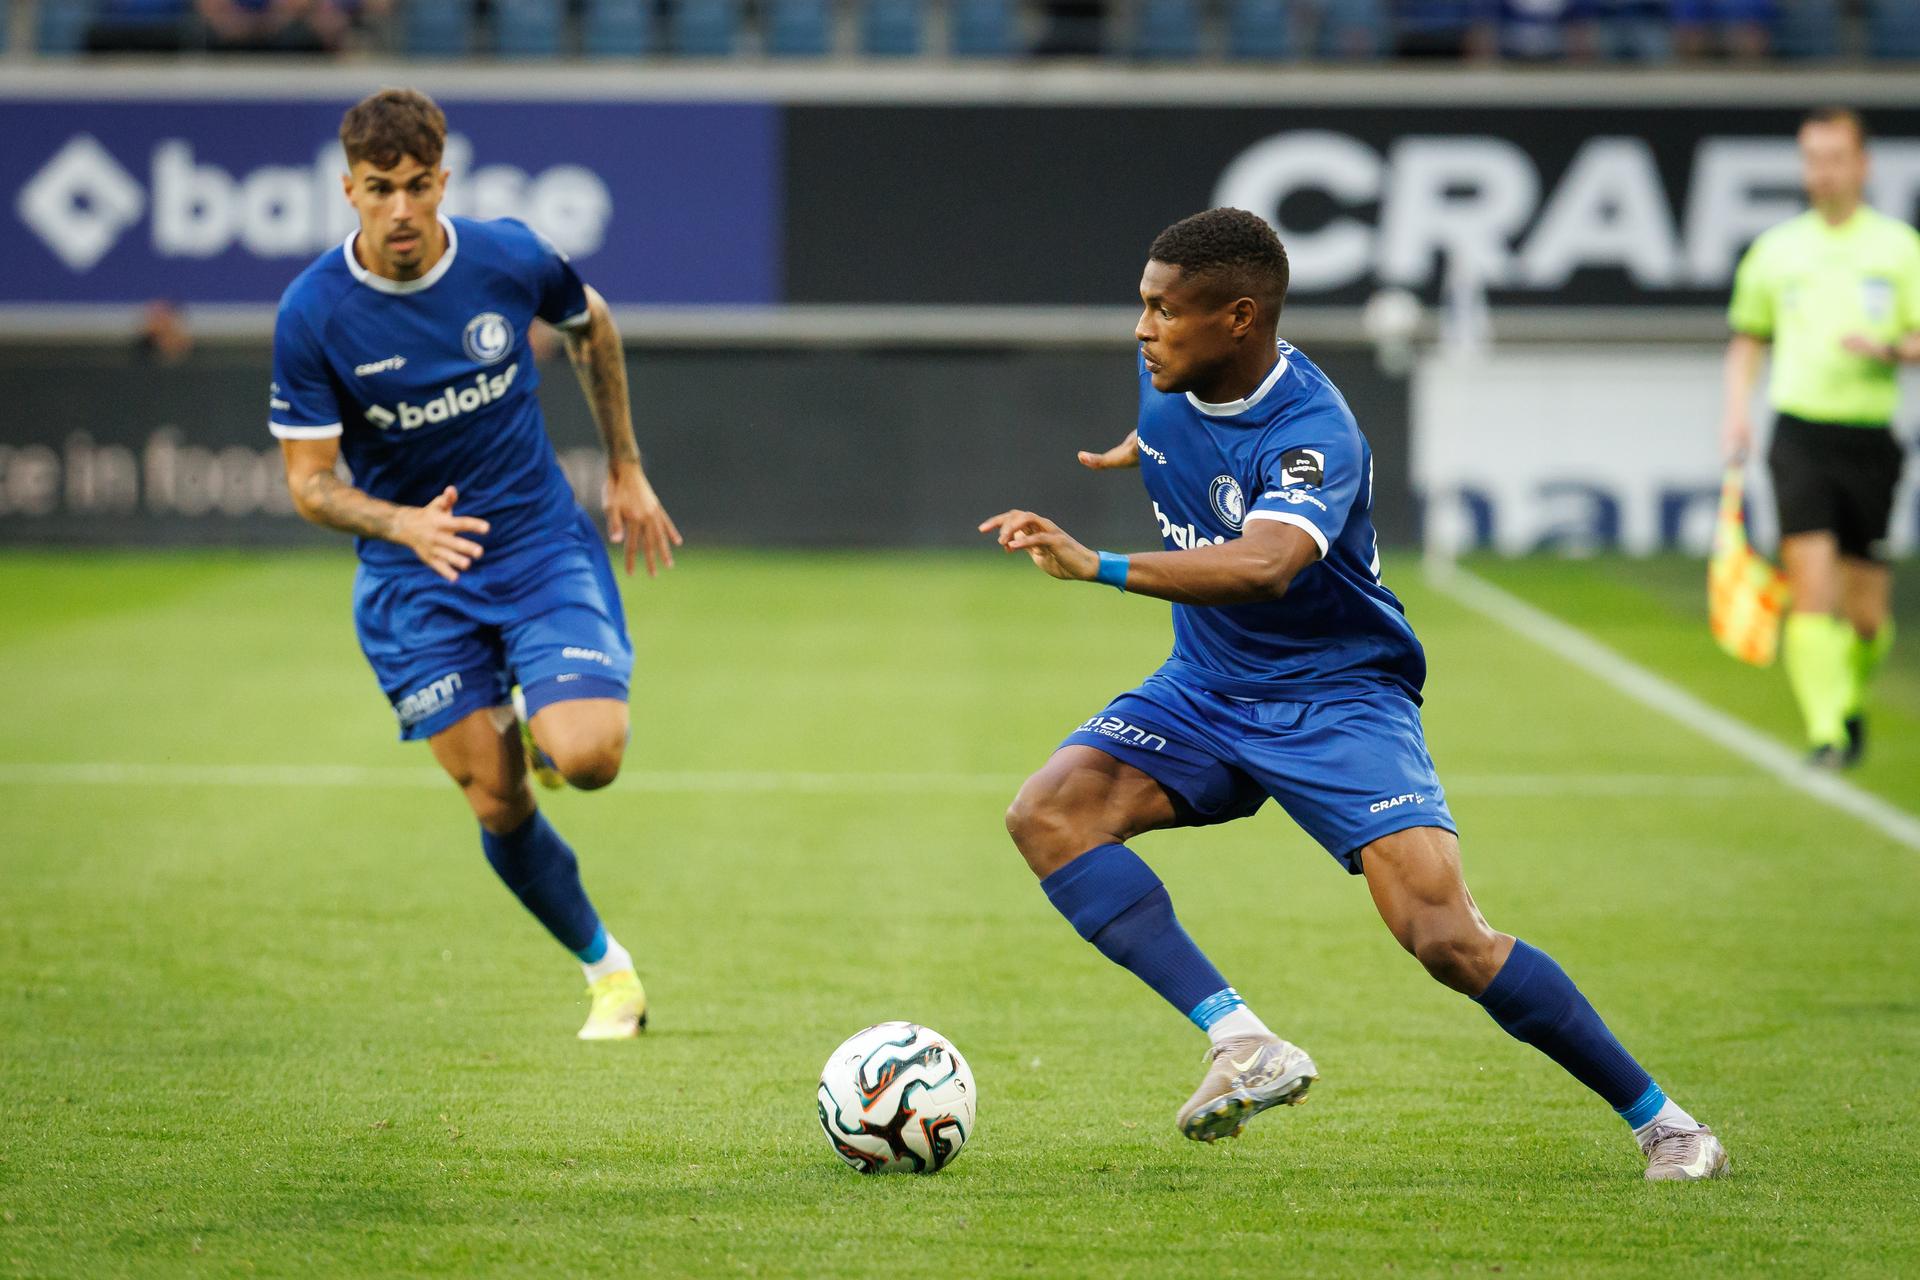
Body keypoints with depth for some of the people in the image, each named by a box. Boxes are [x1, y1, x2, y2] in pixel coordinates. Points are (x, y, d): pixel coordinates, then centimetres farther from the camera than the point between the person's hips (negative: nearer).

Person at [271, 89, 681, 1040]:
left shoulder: (510, 259, -11)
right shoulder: (312, 315, -15)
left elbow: (590, 327, 13)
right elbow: (310, 482, -11)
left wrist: (625, 471, 17)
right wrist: (403, 524, -31)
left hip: (542, 544, 0)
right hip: (413, 582, 0)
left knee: (587, 757, -21)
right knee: (499, 809, -4)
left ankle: (553, 722, 17)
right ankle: (606, 969, 20)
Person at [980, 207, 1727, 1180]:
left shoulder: (1313, 434, -28)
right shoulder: (1169, 378, -5)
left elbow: (1264, 566, -48)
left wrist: (1100, 567, -59)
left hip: (1336, 698, -7)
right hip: (1205, 689, 7)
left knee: (1448, 937, -20)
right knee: (1048, 812, -20)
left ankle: (1656, 1118, -1)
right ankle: (1243, 1045, -27)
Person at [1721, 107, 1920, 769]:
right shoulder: (1775, 250, 9)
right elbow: (1748, 337, 21)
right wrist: (1737, 410, 8)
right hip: (1799, 431, 0)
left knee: (1866, 607, 5)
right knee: (1810, 579, -16)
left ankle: (1852, 702, 33)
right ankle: (1824, 732, -18)